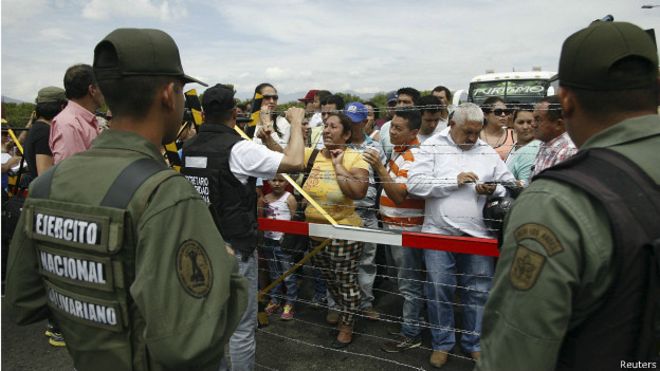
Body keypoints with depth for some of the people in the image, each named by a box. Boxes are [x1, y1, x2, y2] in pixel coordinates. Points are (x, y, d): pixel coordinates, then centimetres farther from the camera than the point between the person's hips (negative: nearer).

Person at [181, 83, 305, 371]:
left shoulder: (189, 148, 2)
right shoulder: (238, 148, -18)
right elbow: (295, 163, -23)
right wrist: (296, 123, -7)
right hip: (234, 247, -7)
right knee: (242, 325, 7)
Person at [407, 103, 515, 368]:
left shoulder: (488, 152, 10)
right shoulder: (431, 147, 0)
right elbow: (414, 184, -11)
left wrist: (493, 190, -11)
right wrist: (454, 181, -14)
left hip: (478, 233, 3)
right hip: (439, 231, -2)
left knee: (479, 291, 10)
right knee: (439, 290, 5)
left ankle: (475, 343, 30)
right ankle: (442, 342, 25)